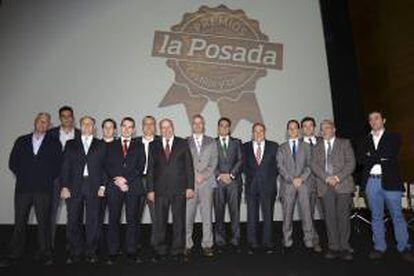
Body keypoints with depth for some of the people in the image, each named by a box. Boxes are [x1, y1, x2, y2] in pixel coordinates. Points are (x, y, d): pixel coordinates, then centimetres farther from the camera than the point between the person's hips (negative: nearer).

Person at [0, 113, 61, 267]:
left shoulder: (54, 144, 7)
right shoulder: (21, 141, 13)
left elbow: (57, 166, 2)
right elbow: (12, 163, 10)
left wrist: (47, 179, -3)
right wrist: (22, 175, 2)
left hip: (43, 189, -2)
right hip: (23, 188, 2)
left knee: (43, 223, 4)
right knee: (19, 223, 7)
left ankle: (44, 254, 14)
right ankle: (14, 255, 19)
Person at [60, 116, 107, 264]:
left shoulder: (101, 145, 11)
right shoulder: (71, 144, 14)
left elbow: (105, 167, 7)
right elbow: (65, 166, 7)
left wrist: (102, 186, -3)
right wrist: (64, 186, -3)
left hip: (94, 187, -1)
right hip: (74, 186, 1)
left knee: (92, 221, 3)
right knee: (73, 221, 3)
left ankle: (91, 252, 15)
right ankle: (75, 253, 16)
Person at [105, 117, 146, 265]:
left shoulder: (139, 146, 12)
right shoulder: (111, 146, 15)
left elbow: (140, 167, 2)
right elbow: (108, 167, 6)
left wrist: (126, 179, -9)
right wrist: (117, 180, -9)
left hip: (133, 187, -1)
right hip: (114, 187, 1)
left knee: (133, 220, 1)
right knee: (113, 220, 3)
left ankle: (131, 252, 9)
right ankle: (112, 253, 12)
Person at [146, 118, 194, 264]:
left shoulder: (183, 144, 6)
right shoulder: (154, 146, 10)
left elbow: (189, 166, 3)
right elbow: (150, 169, 8)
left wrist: (190, 187, -4)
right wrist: (150, 189, 2)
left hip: (179, 188, -1)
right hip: (160, 189, 1)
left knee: (179, 220, 4)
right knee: (159, 221, 5)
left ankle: (178, 252, 17)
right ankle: (160, 252, 18)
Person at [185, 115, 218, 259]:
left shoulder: (211, 142, 13)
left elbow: (214, 162, 6)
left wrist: (204, 175, -6)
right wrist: (194, 176, -7)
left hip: (206, 182, 1)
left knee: (207, 215, 3)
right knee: (187, 215, -1)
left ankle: (207, 245, 12)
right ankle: (187, 245, 11)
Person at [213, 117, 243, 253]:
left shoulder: (236, 142, 15)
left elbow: (240, 160, 5)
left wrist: (231, 174, -7)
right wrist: (219, 175, -8)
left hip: (234, 181, 1)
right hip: (218, 182, -1)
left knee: (235, 212, 0)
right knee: (219, 213, 2)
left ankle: (235, 241, 9)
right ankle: (220, 242, 12)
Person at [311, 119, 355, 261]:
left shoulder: (344, 143, 10)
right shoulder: (317, 148, 17)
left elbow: (351, 163, 0)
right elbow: (314, 165, 4)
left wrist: (338, 177, -12)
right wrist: (326, 178, -12)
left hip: (343, 185, -2)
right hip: (325, 187, 2)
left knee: (343, 217, -1)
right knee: (330, 218, 3)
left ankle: (344, 248, 8)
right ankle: (333, 248, 11)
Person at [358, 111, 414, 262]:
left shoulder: (393, 138, 5)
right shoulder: (366, 140, 13)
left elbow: (389, 155, -12)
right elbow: (361, 158, -1)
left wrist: (371, 156, -5)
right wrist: (380, 158, -9)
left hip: (390, 181, -3)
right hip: (371, 182, 3)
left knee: (397, 215, 4)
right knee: (376, 216, 9)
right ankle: (379, 248, 18)